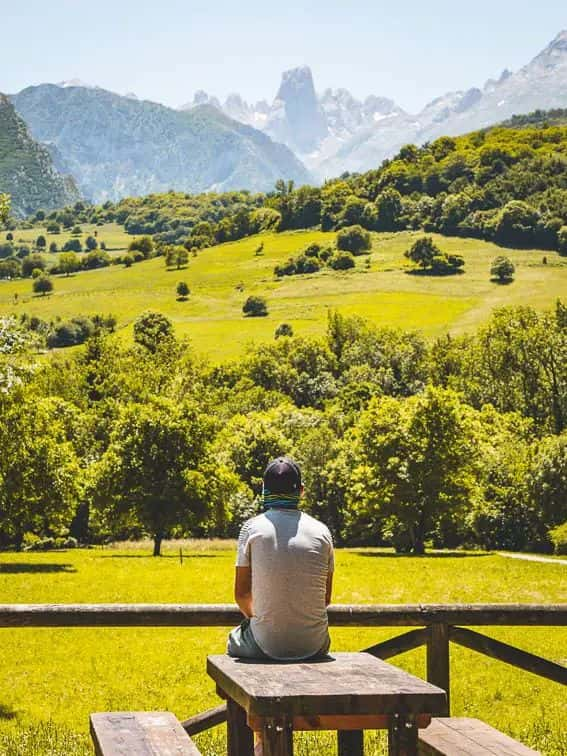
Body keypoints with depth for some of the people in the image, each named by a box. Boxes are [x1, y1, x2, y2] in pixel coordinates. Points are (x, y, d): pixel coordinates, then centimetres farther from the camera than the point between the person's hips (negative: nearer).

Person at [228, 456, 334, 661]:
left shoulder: (252, 528, -6)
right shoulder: (321, 531, 0)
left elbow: (241, 594, -2)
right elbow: (326, 598, 6)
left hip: (267, 644, -1)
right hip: (314, 647, 2)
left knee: (235, 639, 32)